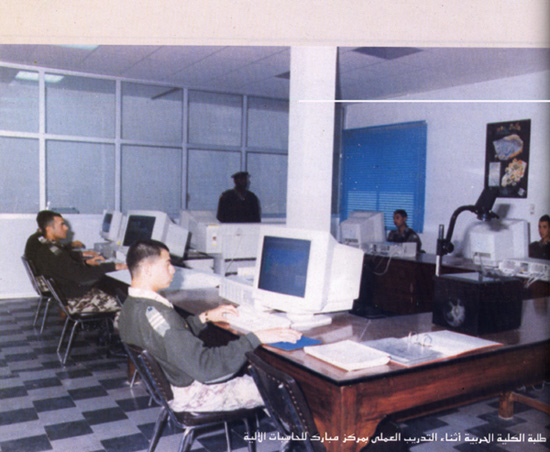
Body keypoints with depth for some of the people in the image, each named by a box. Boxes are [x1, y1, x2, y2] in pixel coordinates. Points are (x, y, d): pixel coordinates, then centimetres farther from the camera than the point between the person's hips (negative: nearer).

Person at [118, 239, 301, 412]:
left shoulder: (130, 306, 0)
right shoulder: (156, 315, -33)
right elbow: (205, 366, -34)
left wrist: (205, 317, 12)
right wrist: (257, 338, -31)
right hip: (190, 395, -10)